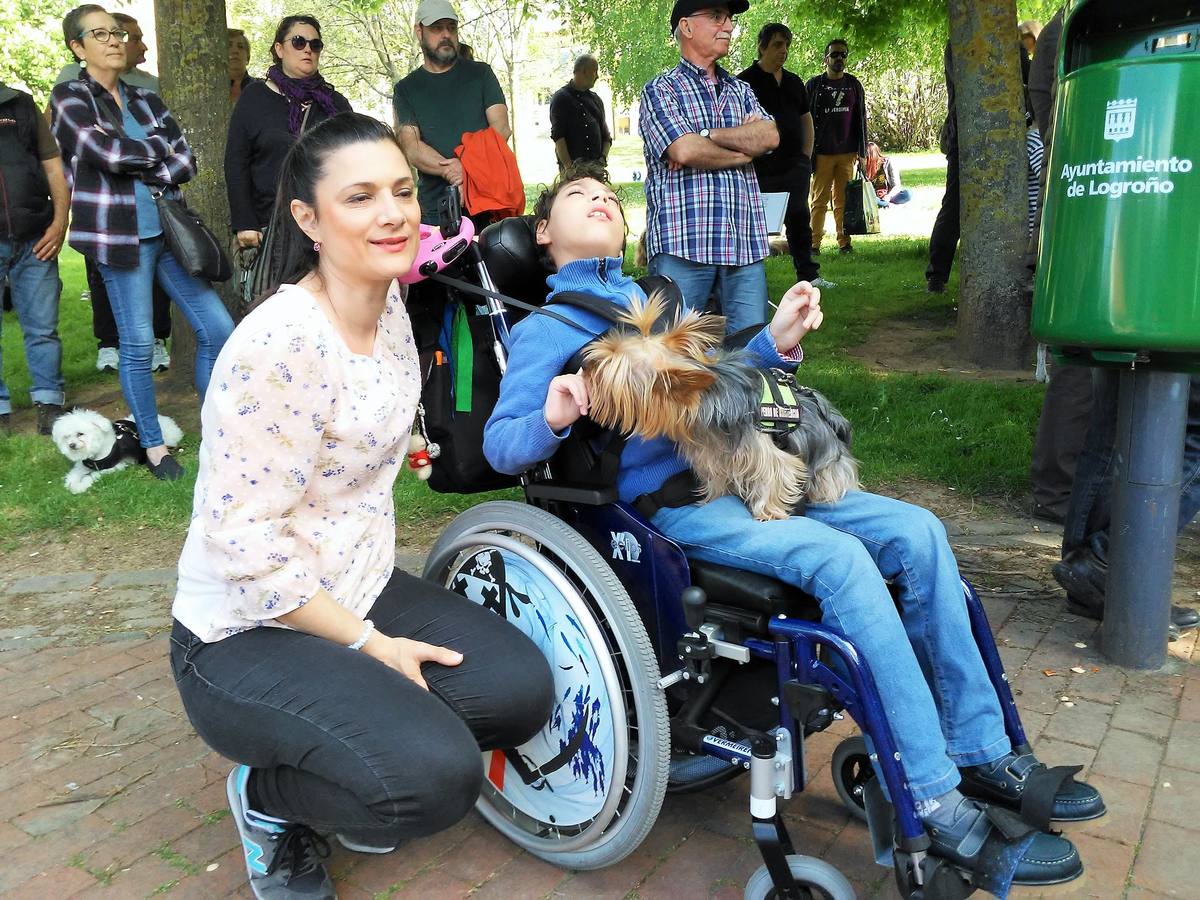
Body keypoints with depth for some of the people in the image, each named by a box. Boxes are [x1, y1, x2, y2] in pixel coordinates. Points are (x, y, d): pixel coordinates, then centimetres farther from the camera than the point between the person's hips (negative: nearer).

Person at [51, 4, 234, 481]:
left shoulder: (146, 100, 14)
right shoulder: (69, 98, 0)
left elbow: (186, 161, 3)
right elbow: (109, 154, -16)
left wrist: (131, 159, -10)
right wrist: (159, 148, -1)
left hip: (169, 229, 5)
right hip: (120, 236, -5)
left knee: (218, 330, 0)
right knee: (138, 345, -2)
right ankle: (154, 446, 12)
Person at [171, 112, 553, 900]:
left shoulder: (389, 301, 0)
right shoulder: (280, 346, -26)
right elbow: (247, 543, -24)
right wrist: (370, 645, -18)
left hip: (358, 592, 8)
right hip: (249, 636, -8)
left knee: (522, 688, -7)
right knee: (438, 777, -24)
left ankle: (346, 766, 17)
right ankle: (268, 794, 7)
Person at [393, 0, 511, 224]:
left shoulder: (480, 73, 11)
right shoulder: (406, 89, 10)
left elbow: (501, 128, -1)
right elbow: (410, 147, -3)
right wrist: (451, 170, -22)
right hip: (435, 205, 0)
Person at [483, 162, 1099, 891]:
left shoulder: (654, 301, 25)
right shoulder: (544, 330, 5)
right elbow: (501, 444, -4)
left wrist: (774, 344, 9)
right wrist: (552, 419, -26)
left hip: (739, 475, 7)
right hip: (669, 503, -7)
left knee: (916, 532, -6)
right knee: (839, 557, -28)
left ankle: (981, 748, 3)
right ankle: (933, 805, -20)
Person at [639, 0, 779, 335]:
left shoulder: (741, 90, 23)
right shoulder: (660, 90, 6)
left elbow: (770, 136, 2)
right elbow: (685, 150, -12)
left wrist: (705, 135, -8)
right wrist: (746, 149, 1)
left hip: (745, 244, 5)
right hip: (682, 244, -5)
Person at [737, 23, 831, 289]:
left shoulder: (794, 82, 15)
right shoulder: (745, 81, -3)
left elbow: (806, 119, 23)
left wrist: (806, 155, 12)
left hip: (795, 165, 5)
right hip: (761, 167, -5)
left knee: (799, 219, 6)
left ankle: (808, 274, 10)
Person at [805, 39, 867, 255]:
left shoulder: (854, 85, 12)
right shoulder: (814, 85, 3)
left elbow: (861, 118, 15)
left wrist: (861, 150, 10)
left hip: (847, 153, 3)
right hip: (822, 154, -3)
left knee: (843, 200, 6)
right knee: (819, 200, -1)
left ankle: (844, 241, 10)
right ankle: (814, 243, 2)